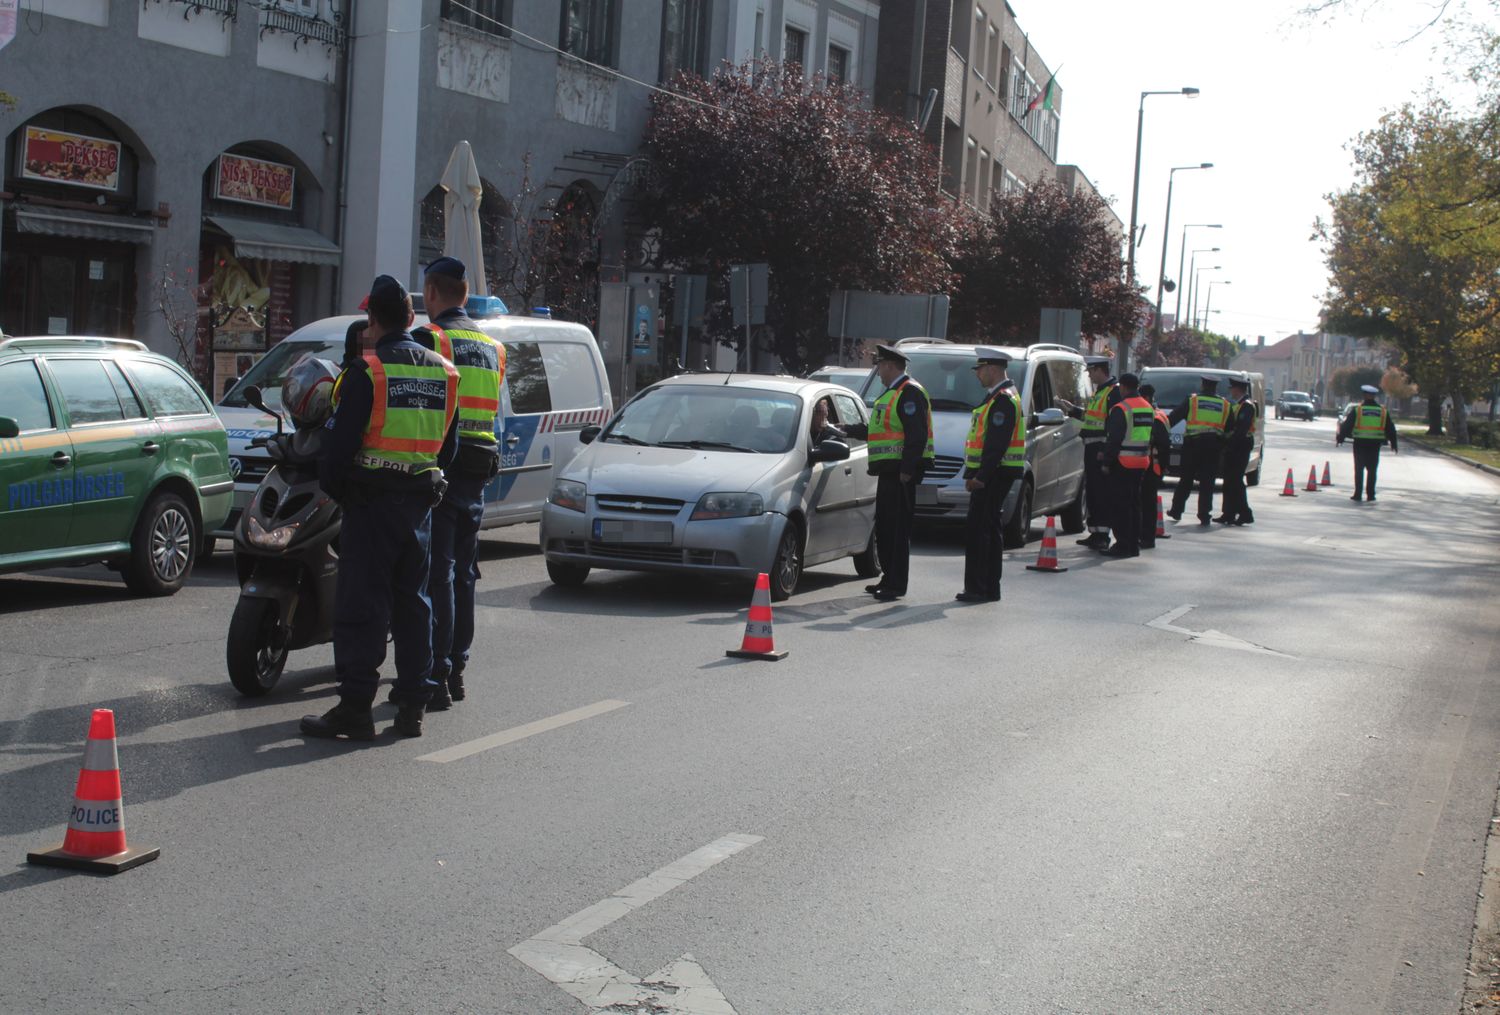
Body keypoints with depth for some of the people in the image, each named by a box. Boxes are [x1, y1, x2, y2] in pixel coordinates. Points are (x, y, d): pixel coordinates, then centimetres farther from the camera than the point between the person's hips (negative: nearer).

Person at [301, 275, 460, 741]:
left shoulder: (367, 371, -11)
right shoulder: (444, 372, 9)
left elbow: (342, 438, -11)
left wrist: (329, 483, 3)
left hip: (372, 500, -6)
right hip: (421, 499, 6)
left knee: (362, 605, -3)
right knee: (413, 603, 11)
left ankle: (355, 707, -3)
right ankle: (412, 706, 13)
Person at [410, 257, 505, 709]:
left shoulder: (427, 340, -9)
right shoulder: (493, 348, 15)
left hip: (437, 471, -7)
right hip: (477, 475, 7)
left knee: (436, 576, -6)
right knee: (462, 574, 14)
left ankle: (435, 676, -7)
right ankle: (455, 668, 21)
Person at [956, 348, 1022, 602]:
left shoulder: (1003, 400, -15)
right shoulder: (998, 397, 18)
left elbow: (996, 445, -22)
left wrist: (981, 477, -23)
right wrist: (975, 475, 17)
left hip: (994, 475, -11)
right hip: (993, 476, 11)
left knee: (977, 531, -10)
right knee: (990, 531, 13)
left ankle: (977, 588, -9)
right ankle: (990, 589, 17)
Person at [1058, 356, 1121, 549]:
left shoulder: (1114, 392, -12)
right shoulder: (1099, 391, 19)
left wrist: (1105, 450, -22)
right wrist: (1072, 409, 27)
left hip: (1101, 449, -10)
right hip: (1091, 448, 10)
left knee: (1101, 493, -8)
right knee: (1091, 492, 12)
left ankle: (1102, 536, -6)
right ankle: (1095, 533, 19)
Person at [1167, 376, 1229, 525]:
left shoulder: (1192, 400, 2)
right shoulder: (1225, 405, 9)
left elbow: (1174, 417, 1)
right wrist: (1224, 445, 17)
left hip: (1192, 443, -1)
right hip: (1213, 446, 1)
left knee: (1185, 480, 10)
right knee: (1207, 482, 3)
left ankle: (1176, 511, 15)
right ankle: (1205, 516, 1)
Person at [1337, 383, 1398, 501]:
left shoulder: (1357, 409, -4)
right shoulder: (1383, 411, 5)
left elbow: (1347, 425, -5)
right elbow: (1390, 429, 11)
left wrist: (1340, 438, 2)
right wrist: (1393, 444, 18)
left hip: (1360, 443, -1)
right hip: (1375, 444, 1)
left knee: (1359, 469, 6)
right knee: (1372, 471, 5)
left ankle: (1358, 495, 5)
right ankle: (1370, 496, 4)